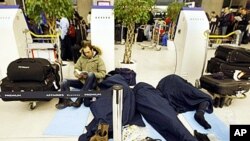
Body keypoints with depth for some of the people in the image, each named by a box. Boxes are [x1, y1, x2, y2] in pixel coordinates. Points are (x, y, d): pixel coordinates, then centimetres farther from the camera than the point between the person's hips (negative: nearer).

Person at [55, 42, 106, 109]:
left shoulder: (98, 59, -4)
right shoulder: (82, 58, 7)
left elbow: (102, 74, -11)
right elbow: (75, 69, 9)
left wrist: (90, 75, -24)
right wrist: (78, 74, -15)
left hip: (93, 82, -4)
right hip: (82, 81, 5)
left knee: (91, 74, -38)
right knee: (65, 82, -14)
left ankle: (79, 99, -36)